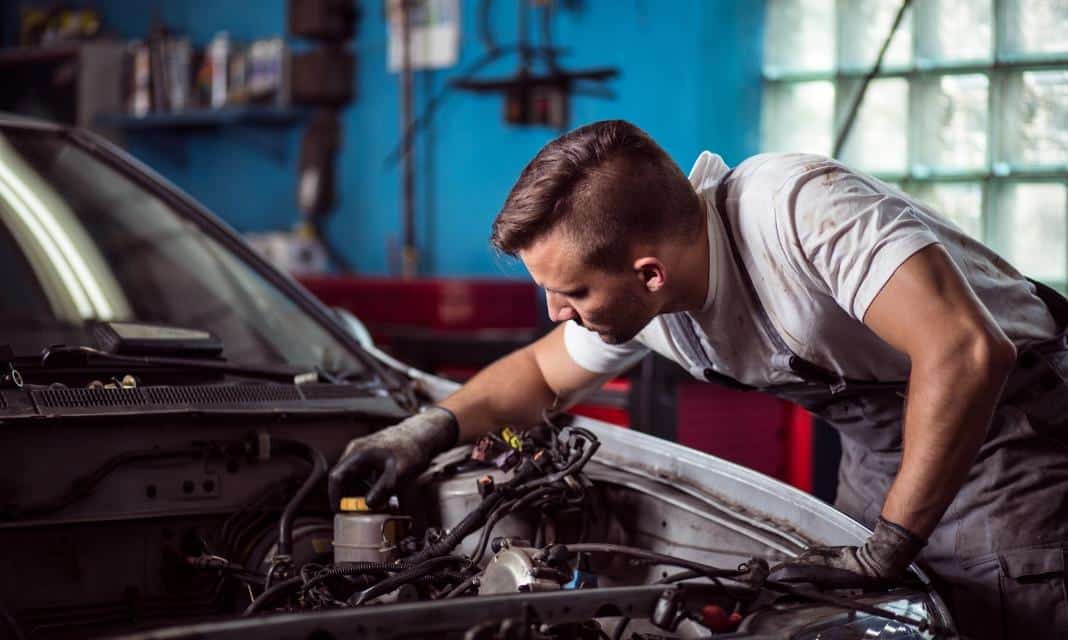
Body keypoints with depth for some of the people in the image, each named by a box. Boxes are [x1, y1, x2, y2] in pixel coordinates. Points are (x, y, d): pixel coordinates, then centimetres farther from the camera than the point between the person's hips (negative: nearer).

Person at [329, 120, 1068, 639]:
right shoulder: (633, 304, -8)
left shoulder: (798, 208, -35)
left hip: (1007, 408, -7)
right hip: (880, 439, 7)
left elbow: (965, 353, -43)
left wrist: (886, 549, -36)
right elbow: (543, 373, 14)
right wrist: (429, 430, -5)